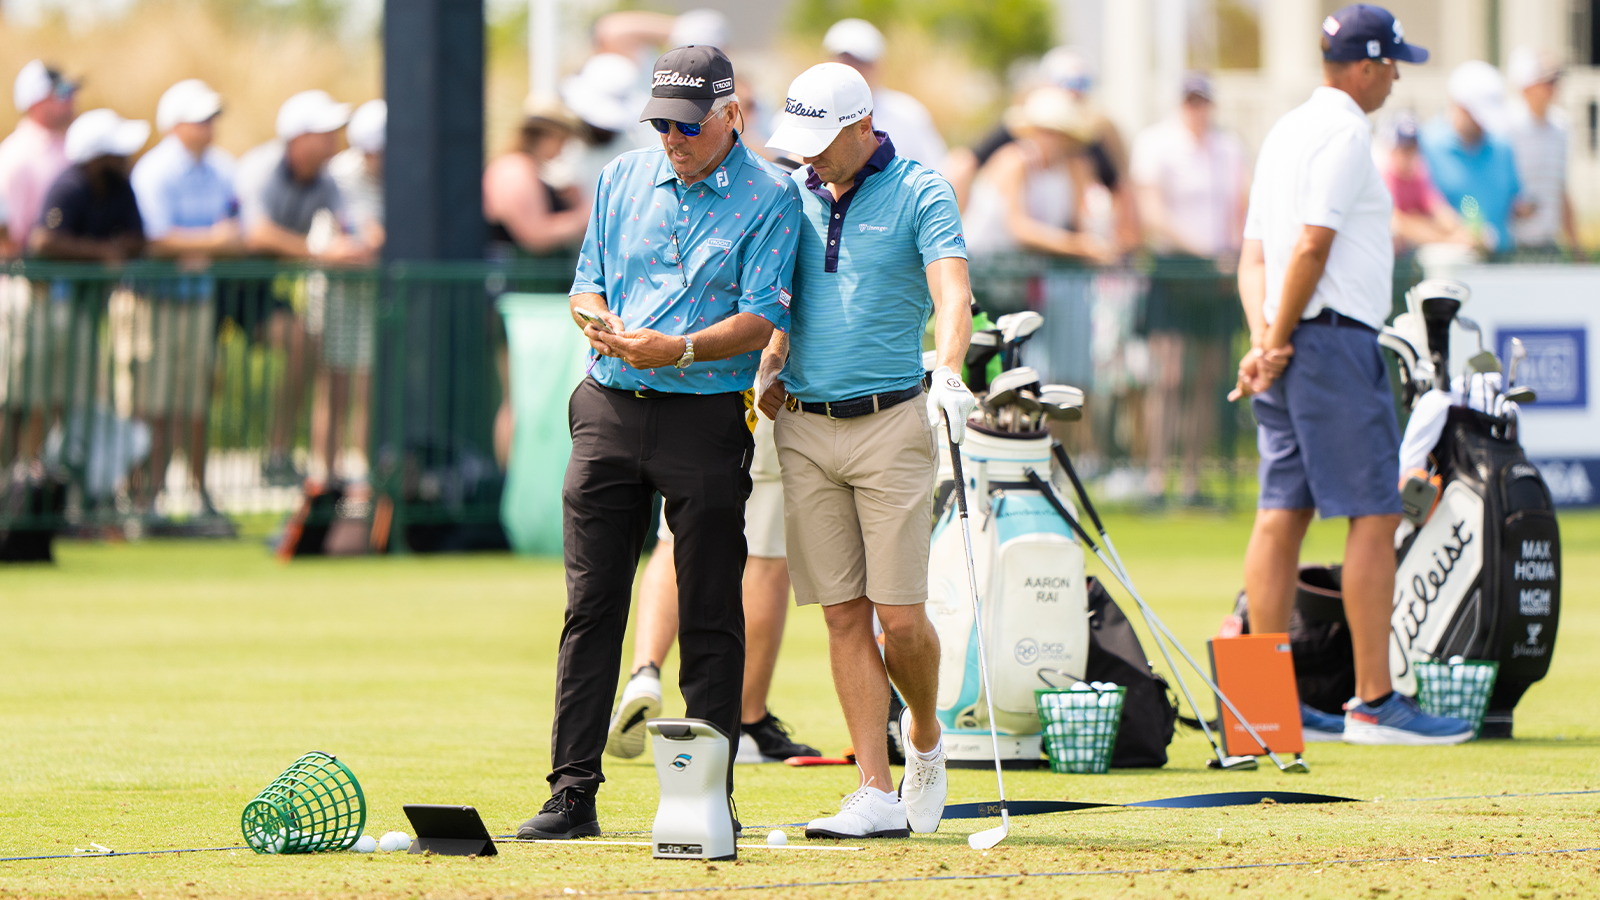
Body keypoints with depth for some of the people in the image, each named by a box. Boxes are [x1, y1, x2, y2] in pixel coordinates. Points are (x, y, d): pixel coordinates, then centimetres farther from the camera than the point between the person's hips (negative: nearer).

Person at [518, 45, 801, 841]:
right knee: (590, 606, 2)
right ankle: (572, 794, 4)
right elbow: (587, 283, 14)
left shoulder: (768, 198, -3)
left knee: (709, 618, 0)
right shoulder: (623, 179, 11)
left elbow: (762, 319, -10)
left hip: (707, 418, -4)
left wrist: (676, 348, -24)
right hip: (610, 410, 4)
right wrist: (597, 319, -9)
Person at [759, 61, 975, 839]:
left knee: (900, 614, -6)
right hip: (804, 429, 4)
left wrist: (948, 373, -35)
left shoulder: (920, 195, -4)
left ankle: (925, 737, 23)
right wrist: (769, 369, 3)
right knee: (844, 616, 0)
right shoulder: (793, 199, 11)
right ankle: (879, 796, 1)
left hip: (891, 424, -4)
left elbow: (952, 291, -18)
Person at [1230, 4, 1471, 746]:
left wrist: (1263, 338, 2)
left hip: (1289, 349, 9)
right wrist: (1279, 343, -13)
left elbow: (1254, 253, 15)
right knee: (1375, 516, -7)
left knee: (1282, 514, 6)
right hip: (1336, 339, -9)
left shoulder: (1286, 132, 18)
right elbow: (1312, 245, -18)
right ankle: (1374, 703, -9)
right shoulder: (1345, 133, -11)